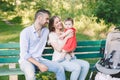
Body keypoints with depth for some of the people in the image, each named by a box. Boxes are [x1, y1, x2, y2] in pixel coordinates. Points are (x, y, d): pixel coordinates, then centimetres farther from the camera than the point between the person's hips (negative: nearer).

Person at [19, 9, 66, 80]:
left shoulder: (46, 31, 5)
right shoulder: (26, 32, -12)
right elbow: (24, 54, -16)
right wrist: (39, 65, -24)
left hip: (39, 59, 6)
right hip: (26, 60, -5)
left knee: (60, 68, -13)